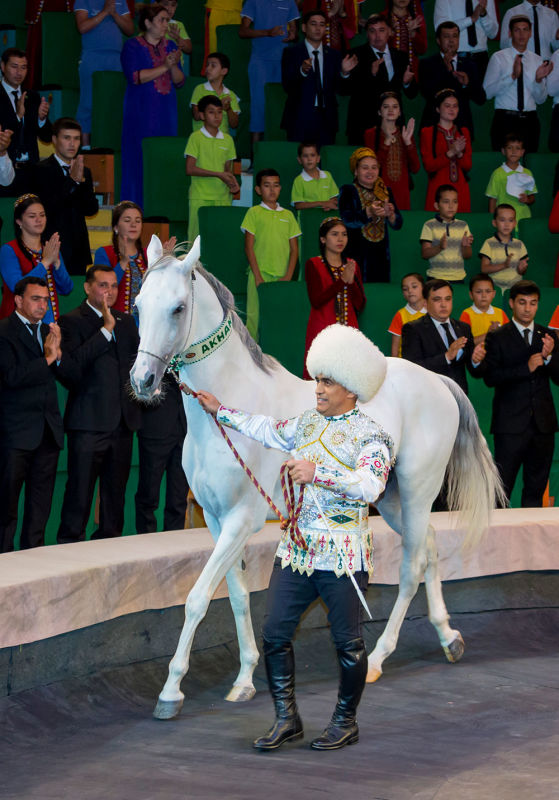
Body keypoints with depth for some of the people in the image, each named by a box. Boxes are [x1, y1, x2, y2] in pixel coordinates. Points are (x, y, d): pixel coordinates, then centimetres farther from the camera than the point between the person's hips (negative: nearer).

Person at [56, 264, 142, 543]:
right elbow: (72, 364, -18)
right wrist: (106, 329, -18)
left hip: (122, 422, 6)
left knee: (116, 491, 9)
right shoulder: (72, 321, -3)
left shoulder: (126, 322, 18)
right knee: (80, 491, -6)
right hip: (89, 422, -6)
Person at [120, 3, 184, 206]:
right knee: (141, 159, -6)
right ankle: (138, 209, -3)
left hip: (166, 113, 5)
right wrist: (163, 67, -17)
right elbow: (134, 77, -15)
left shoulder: (170, 46, 12)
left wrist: (174, 66, -11)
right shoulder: (132, 47, -2)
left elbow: (179, 81, 9)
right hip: (141, 112, -5)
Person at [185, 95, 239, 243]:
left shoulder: (227, 140, 12)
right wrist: (218, 174, -12)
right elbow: (190, 169, -9)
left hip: (222, 197, 4)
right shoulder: (196, 137, -2)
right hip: (200, 197, -4)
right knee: (197, 237, -6)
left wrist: (232, 182, -4)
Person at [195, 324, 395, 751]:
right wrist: (221, 411, 33)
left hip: (343, 555, -6)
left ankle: (346, 721, 19)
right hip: (296, 549, 6)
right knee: (275, 632, 2)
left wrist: (319, 472, -33)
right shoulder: (307, 423, 12)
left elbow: (370, 485, -25)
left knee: (347, 641, 3)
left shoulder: (371, 436, -9)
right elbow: (268, 431, 30)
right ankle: (287, 718, 13)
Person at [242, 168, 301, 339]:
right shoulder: (254, 213, 5)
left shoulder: (288, 215, 14)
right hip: (260, 274, -3)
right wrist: (258, 276, -7)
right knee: (255, 316, -7)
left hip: (282, 276, 3)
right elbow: (249, 247, 1)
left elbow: (294, 249, 13)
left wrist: (288, 276, 0)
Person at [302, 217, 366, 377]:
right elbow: (316, 301, -11)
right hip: (322, 331, -4)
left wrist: (351, 281, -9)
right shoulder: (313, 265, 1)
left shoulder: (352, 266, 13)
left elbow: (360, 305, 7)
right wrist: (342, 280, -15)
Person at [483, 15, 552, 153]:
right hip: (505, 120, -3)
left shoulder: (537, 60, 11)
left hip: (530, 120, 3)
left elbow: (540, 99, 10)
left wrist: (539, 80, -9)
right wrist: (513, 76, -19)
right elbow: (487, 92, -10)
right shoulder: (498, 58, 0)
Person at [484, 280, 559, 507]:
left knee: (536, 489, 9)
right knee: (501, 490, -5)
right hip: (511, 425, -4)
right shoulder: (497, 337, 0)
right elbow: (490, 377, -10)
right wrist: (526, 367, -19)